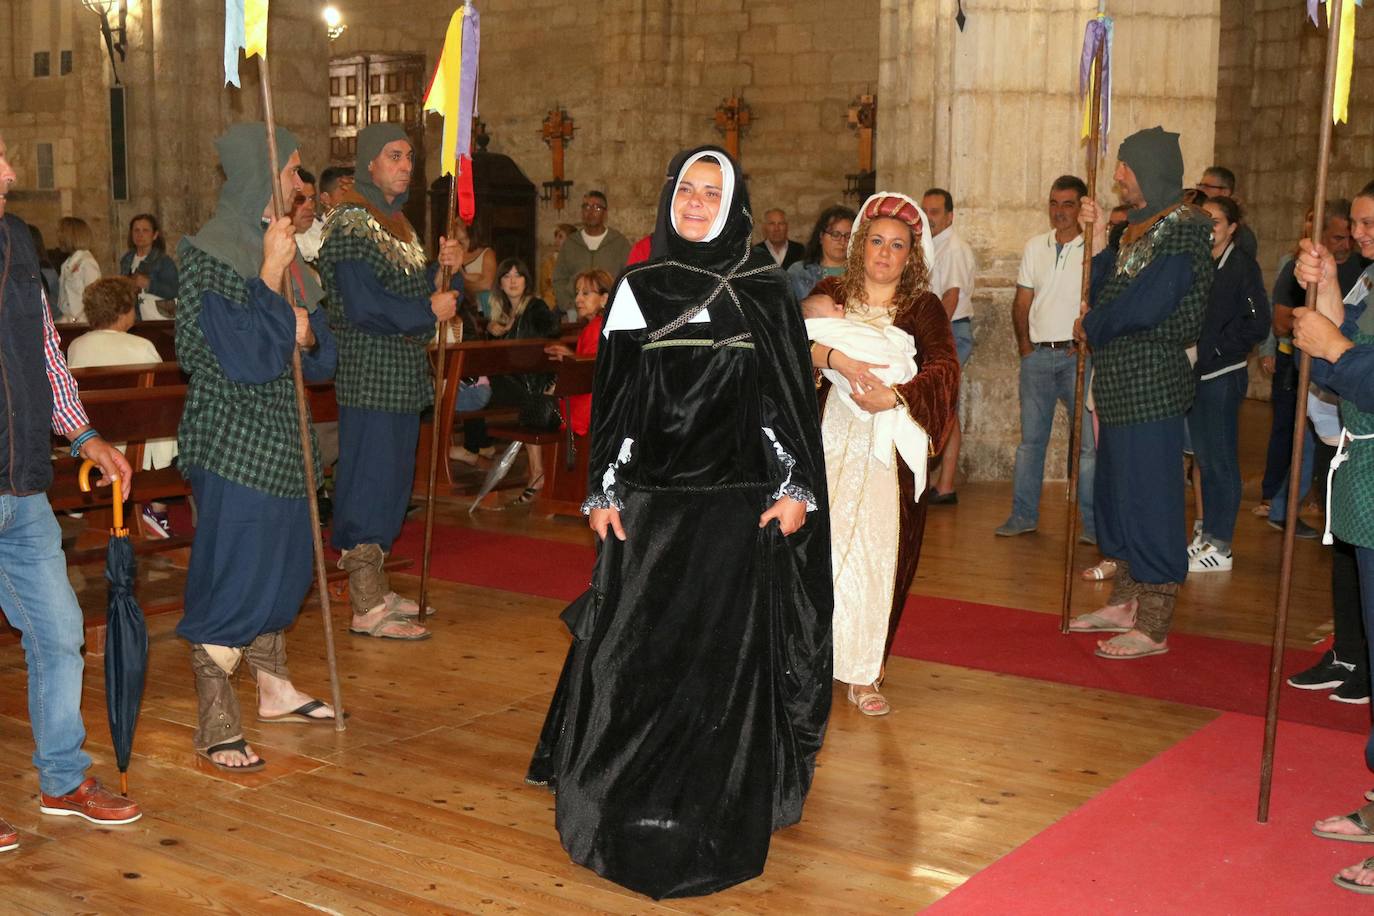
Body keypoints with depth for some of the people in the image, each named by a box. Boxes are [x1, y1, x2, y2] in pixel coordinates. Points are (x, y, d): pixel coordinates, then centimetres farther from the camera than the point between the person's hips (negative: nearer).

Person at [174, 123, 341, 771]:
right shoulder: (209, 255, -14)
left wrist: (305, 329, -11)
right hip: (232, 442, -9)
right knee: (230, 577, -6)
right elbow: (241, 353, -22)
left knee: (280, 565, 17)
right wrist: (272, 274, -21)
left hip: (279, 437, 9)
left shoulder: (278, 248, 11)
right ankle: (217, 729, 2)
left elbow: (320, 352, 11)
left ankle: (274, 691, 33)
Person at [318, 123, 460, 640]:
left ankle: (374, 590, 24)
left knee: (392, 478, 13)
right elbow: (362, 306, -22)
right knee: (369, 477, -7)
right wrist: (429, 311, -14)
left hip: (401, 373, 9)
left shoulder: (397, 223, 18)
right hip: (370, 372, -9)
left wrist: (445, 268, 2)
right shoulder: (350, 224, -12)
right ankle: (367, 609, -2)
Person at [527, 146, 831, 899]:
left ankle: (724, 800, 18)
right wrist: (602, 490, 2)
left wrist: (796, 487, -5)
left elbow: (792, 393, 2)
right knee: (638, 647, 3)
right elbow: (612, 395, 6)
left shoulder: (765, 290, 2)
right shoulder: (638, 288, 6)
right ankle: (630, 800, 17)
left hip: (740, 498, -1)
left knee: (728, 650, 4)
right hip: (650, 497, 1)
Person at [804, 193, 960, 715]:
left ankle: (863, 672, 4)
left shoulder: (924, 308, 8)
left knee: (878, 551, -3)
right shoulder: (831, 295, 11)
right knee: (822, 547, -3)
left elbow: (945, 368, -8)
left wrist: (893, 397, -23)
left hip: (887, 453, 0)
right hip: (830, 442, 1)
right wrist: (835, 358, -24)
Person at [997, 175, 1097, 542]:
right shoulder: (1035, 247, 12)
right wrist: (1024, 343, 3)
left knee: (1089, 441, -5)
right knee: (1031, 438, 9)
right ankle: (1023, 515, 17)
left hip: (1076, 355, -4)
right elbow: (1022, 302, 13)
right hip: (1038, 355, 4)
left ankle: (1093, 523, 1)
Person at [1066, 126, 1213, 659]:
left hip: (1151, 385, -10)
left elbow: (1143, 308, -22)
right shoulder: (1141, 228, 15)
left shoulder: (1181, 228, -14)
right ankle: (1125, 604, 30)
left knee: (1148, 500, -4)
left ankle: (1153, 626, 4)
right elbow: (1107, 292, 13)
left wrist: (1088, 327, -5)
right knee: (1115, 494, 17)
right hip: (1122, 385, 10)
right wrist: (1098, 236, 9)